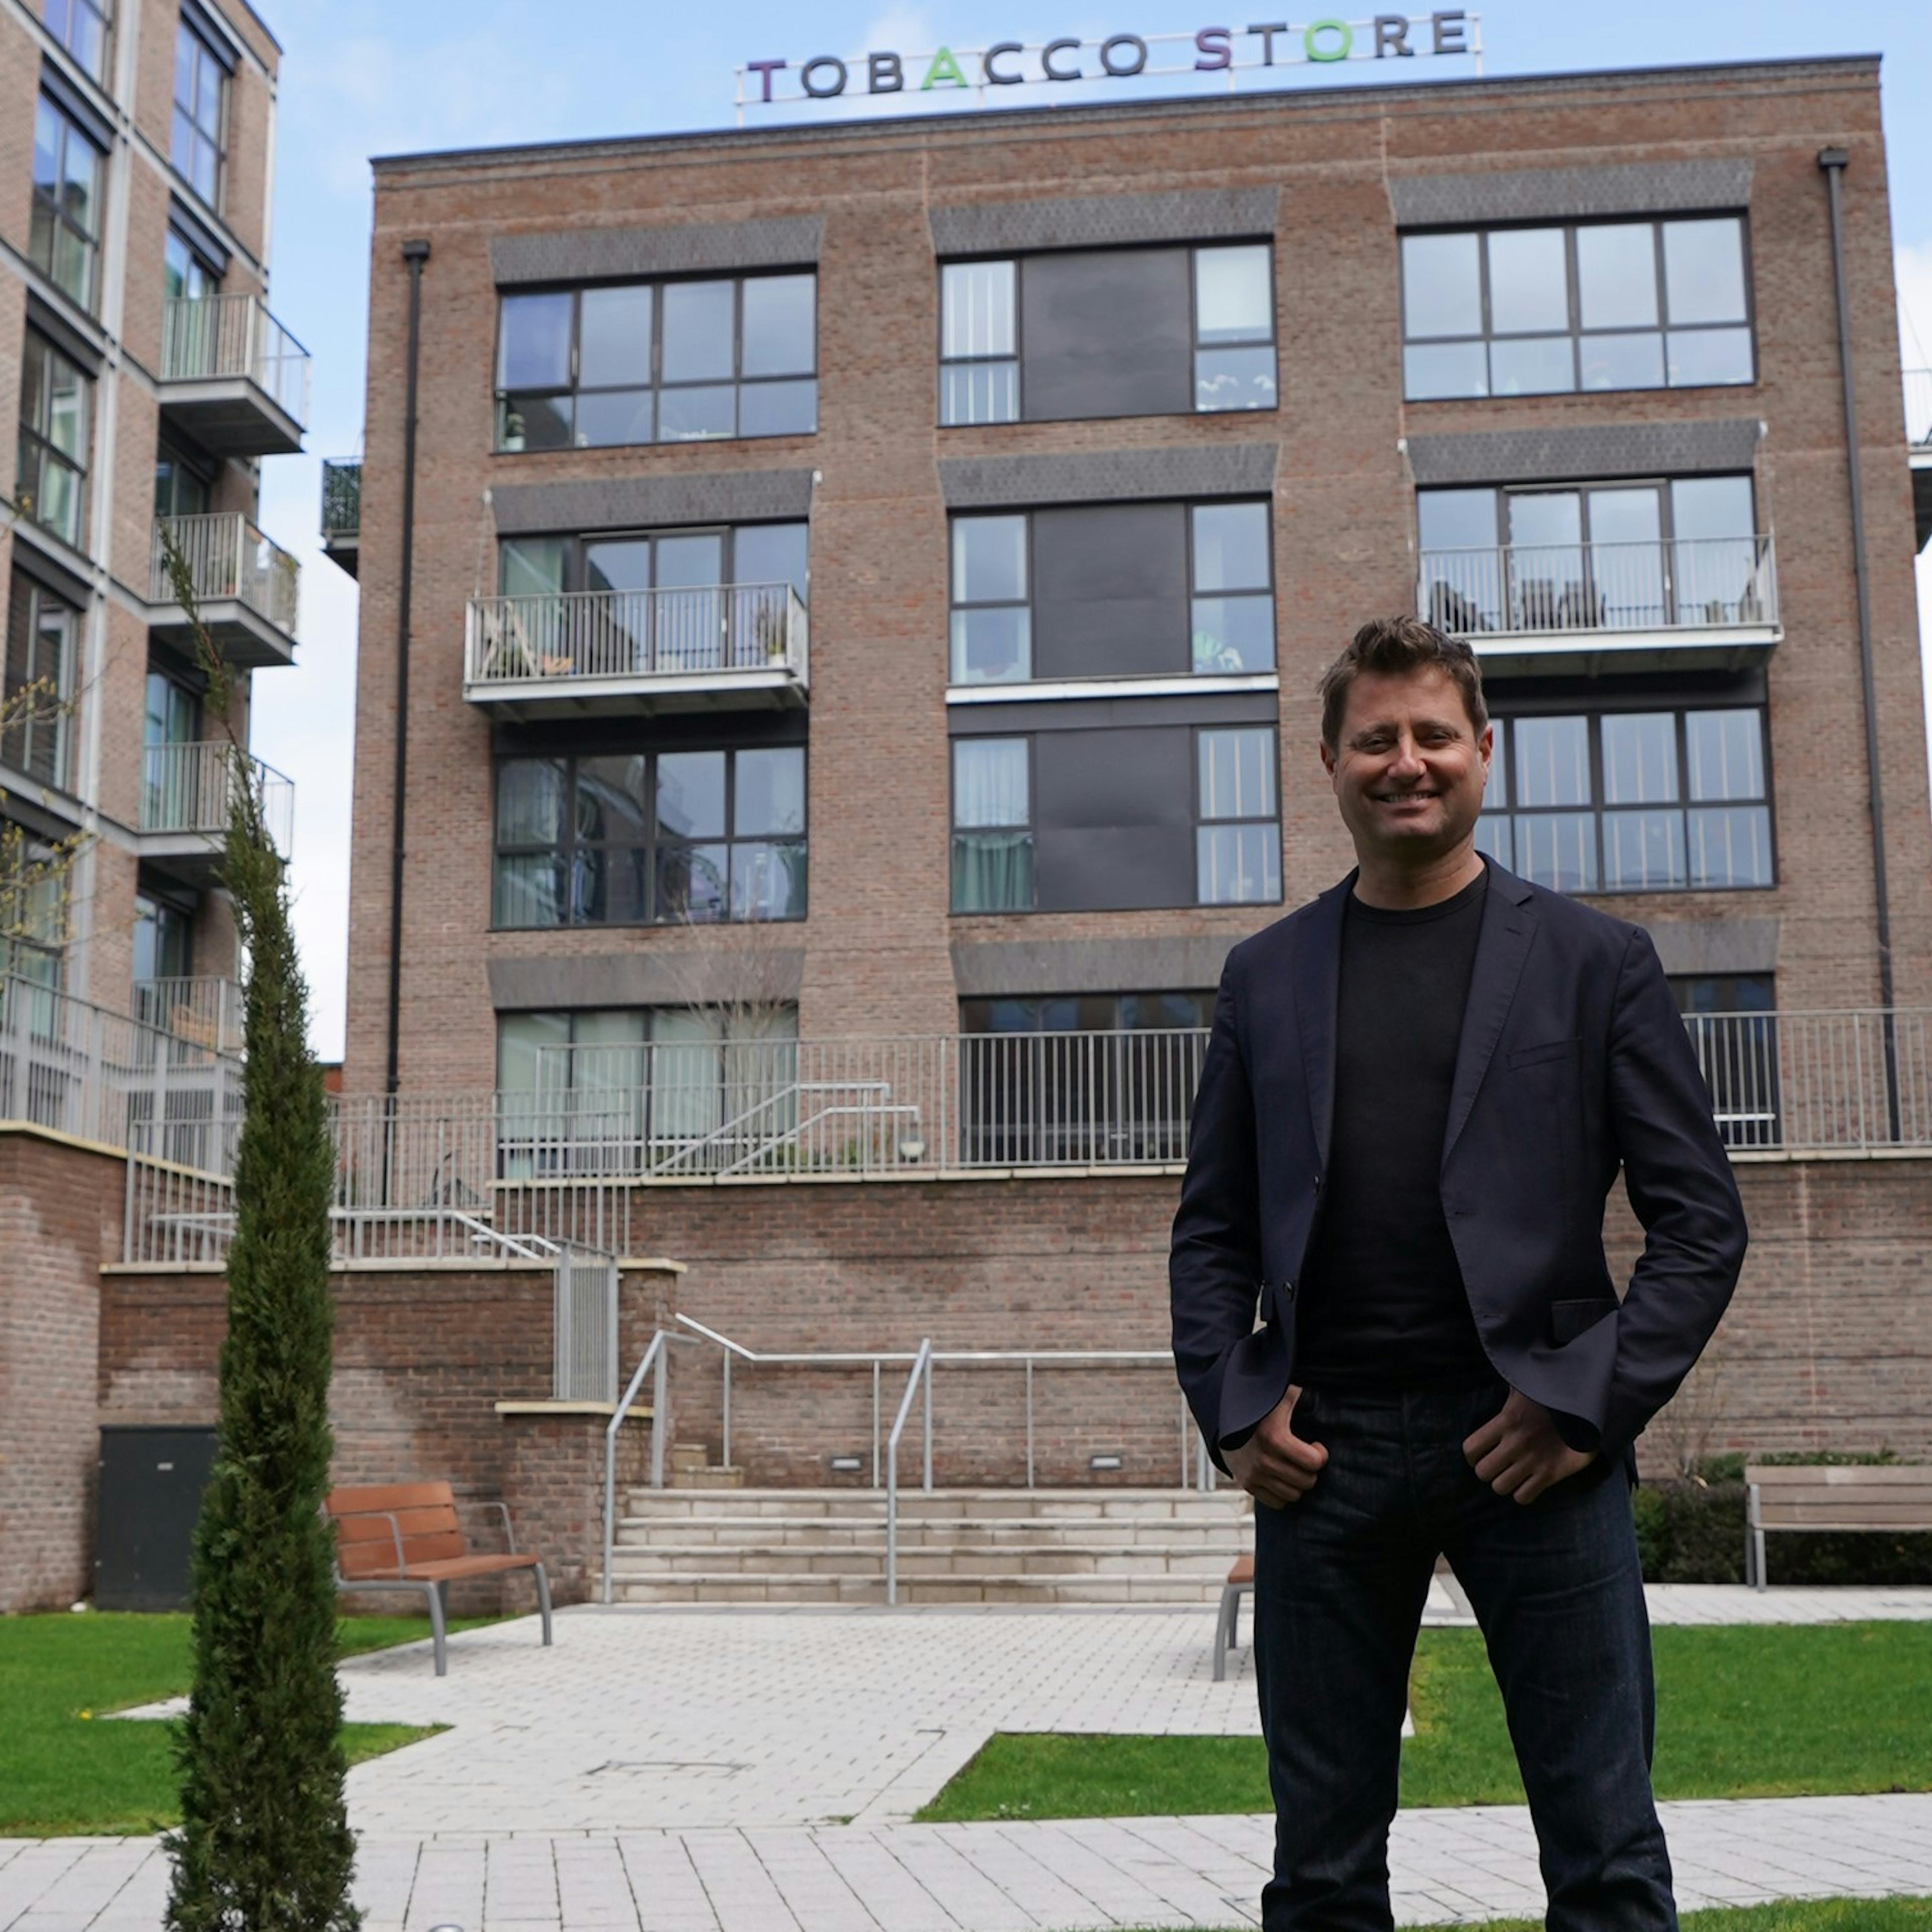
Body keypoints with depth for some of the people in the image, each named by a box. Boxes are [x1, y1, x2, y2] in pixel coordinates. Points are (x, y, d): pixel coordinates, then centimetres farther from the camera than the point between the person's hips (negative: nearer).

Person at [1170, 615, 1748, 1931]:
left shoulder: (1594, 960, 6)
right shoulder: (1266, 975, 12)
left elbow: (1701, 1220, 3)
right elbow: (1213, 1230, 14)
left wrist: (1592, 1402, -8)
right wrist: (1231, 1411, -1)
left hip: (1535, 1443, -2)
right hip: (1325, 1452, 2)